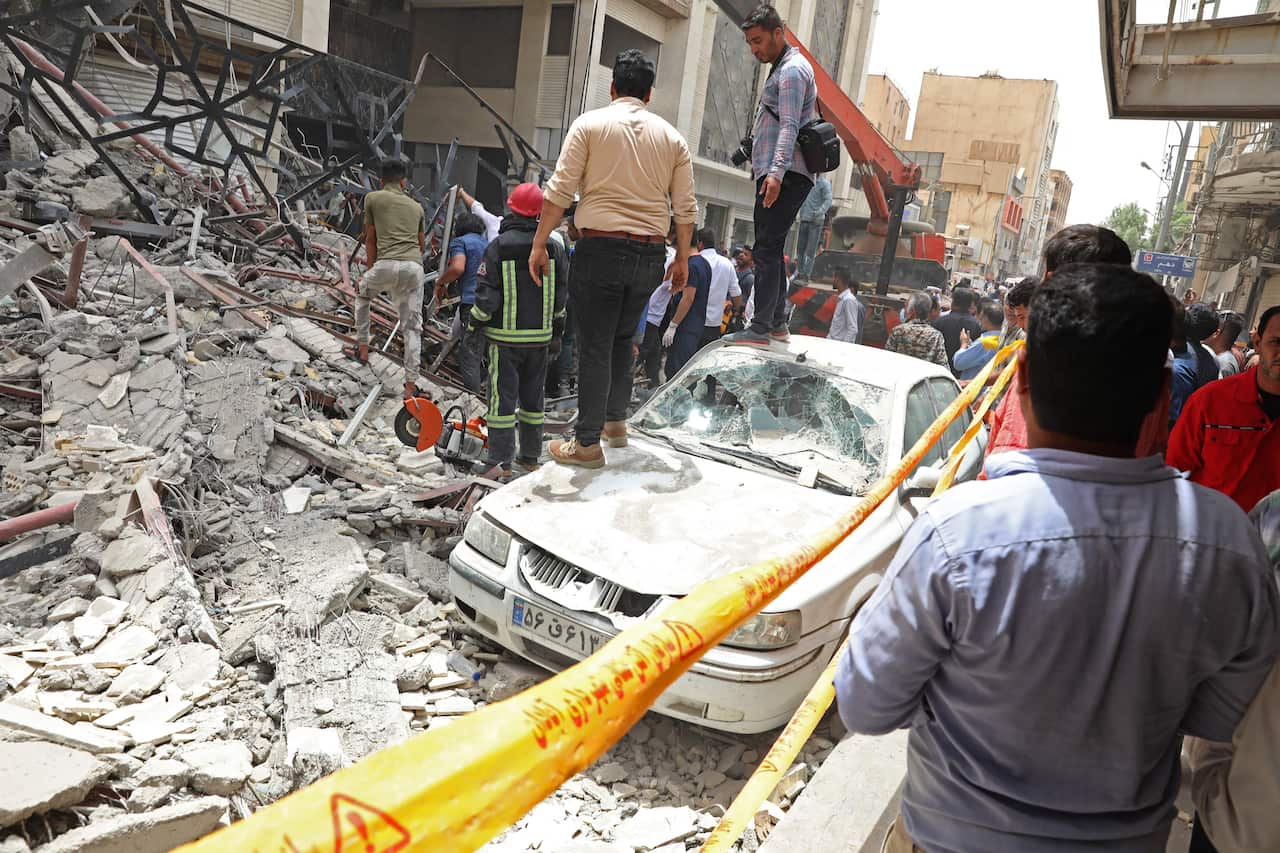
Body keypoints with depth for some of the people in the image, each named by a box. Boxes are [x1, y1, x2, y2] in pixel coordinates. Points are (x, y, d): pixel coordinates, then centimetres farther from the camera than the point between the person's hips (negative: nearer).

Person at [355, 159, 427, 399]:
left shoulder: (373, 198, 13)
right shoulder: (417, 207, 23)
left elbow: (370, 239, 17)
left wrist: (372, 269, 28)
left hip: (387, 264, -2)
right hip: (415, 267, 2)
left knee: (362, 295, 31)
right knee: (412, 327, 6)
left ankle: (362, 347, 29)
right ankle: (411, 383, 3)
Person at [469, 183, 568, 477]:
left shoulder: (497, 247, -10)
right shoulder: (554, 248, 1)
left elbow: (487, 297, -13)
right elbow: (563, 294, 5)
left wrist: (476, 321, 3)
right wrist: (556, 326, 18)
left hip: (505, 335, -4)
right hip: (540, 336, 4)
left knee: (502, 395, 1)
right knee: (533, 395, 13)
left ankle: (501, 460, 2)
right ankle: (531, 456, 20)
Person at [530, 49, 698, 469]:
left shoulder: (589, 123, 1)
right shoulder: (671, 136, 11)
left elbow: (559, 191, -6)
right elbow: (686, 207, 8)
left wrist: (539, 244, -1)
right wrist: (683, 258, 18)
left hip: (601, 248, -4)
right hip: (651, 254, 4)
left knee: (595, 345, 2)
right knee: (622, 338, 22)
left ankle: (587, 443, 6)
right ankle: (615, 420, 26)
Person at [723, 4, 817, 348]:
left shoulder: (792, 69, -8)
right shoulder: (783, 68, 25)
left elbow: (789, 127, -21)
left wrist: (777, 172, -33)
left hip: (785, 176, -11)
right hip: (776, 175, 11)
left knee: (766, 249, -15)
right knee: (771, 249, 12)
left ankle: (760, 329, -17)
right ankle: (777, 322, 17)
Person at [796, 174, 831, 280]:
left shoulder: (824, 183, -4)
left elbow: (828, 201, -14)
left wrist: (819, 212, -30)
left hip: (816, 221, -6)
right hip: (804, 219, 6)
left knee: (811, 251, -7)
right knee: (800, 248, 5)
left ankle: (806, 275, -7)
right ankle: (801, 273, 11)